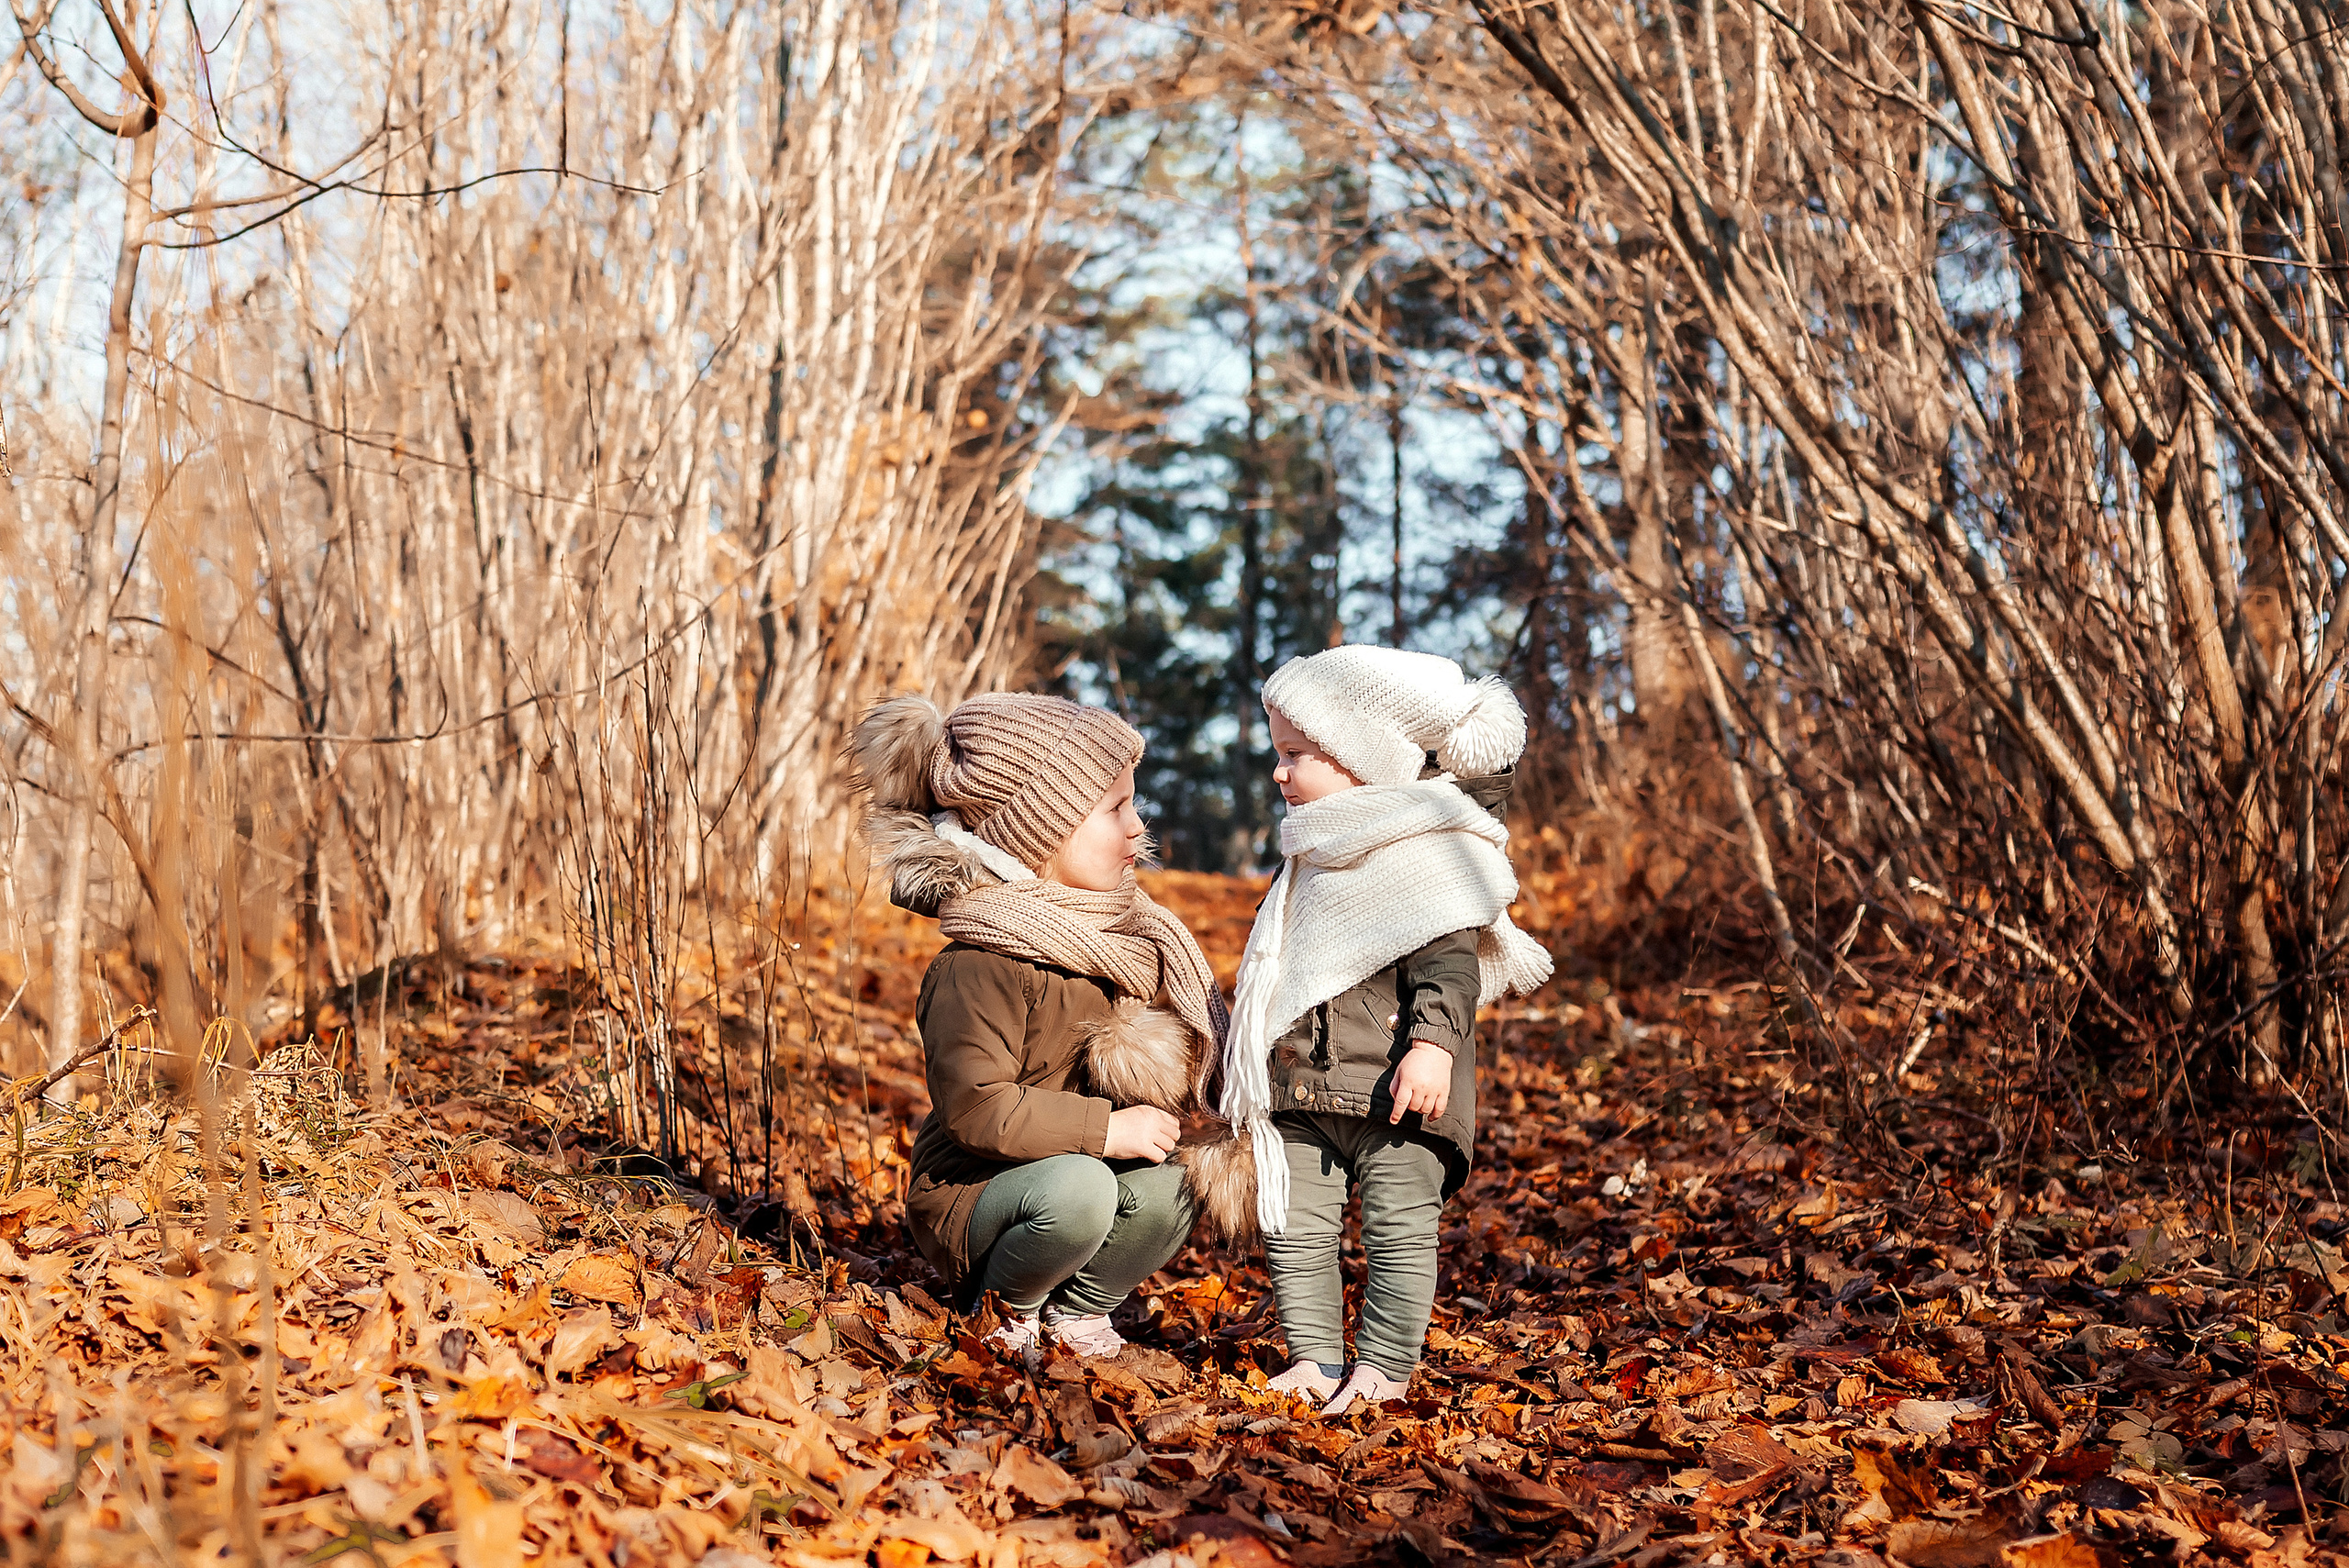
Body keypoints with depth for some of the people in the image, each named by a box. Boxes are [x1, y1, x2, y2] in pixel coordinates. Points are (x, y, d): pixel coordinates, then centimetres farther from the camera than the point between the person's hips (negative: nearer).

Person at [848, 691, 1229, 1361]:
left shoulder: (1127, 935, 6)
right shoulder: (979, 967, -22)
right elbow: (975, 1108, -27)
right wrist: (1107, 1129, -26)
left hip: (1083, 1172, 6)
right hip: (967, 1197, -6)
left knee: (1164, 1190, -26)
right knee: (1077, 1188, -37)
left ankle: (1079, 1308, 4)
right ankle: (1004, 1309, -6)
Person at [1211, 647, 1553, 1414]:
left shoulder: (1428, 849, -8)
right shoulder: (1309, 854, 16)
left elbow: (1449, 957, -15)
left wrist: (1432, 1044, -26)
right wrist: (1250, 1062, 29)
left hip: (1393, 1090, -7)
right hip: (1299, 1089, 7)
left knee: (1399, 1228, 0)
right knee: (1294, 1224, 7)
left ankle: (1385, 1362, 10)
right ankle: (1314, 1356, 17)